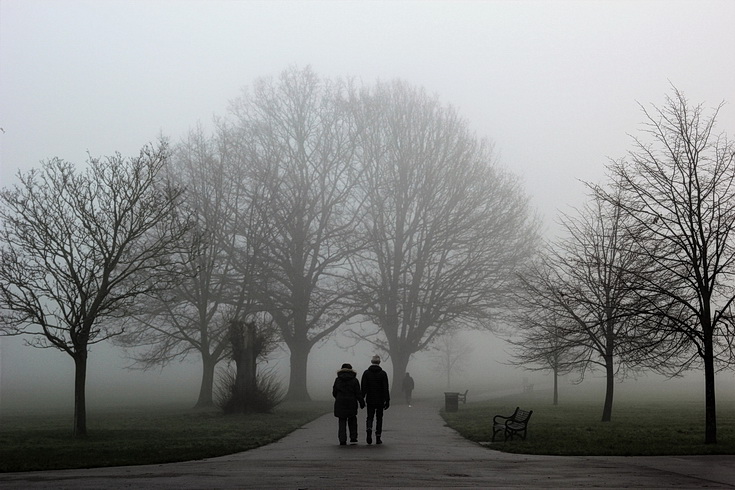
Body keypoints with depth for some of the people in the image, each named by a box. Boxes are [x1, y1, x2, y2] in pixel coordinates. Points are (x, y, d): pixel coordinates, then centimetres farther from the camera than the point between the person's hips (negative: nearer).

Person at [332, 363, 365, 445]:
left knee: (342, 421, 5)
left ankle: (342, 440, -3)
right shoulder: (354, 380, -3)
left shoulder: (338, 380, 1)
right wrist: (361, 402, 2)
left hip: (340, 403, 0)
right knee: (352, 420, 16)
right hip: (351, 403, 0)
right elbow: (358, 393, -5)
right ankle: (353, 438, 11)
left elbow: (334, 392, 5)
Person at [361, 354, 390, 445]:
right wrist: (387, 401, -4)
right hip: (380, 400, -1)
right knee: (379, 418, 9)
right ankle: (378, 438, 6)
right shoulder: (383, 373, -4)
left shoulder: (366, 373, -1)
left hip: (370, 400, 1)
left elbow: (363, 387, -4)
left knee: (370, 417, 10)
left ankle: (369, 429, -20)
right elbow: (386, 388, -7)